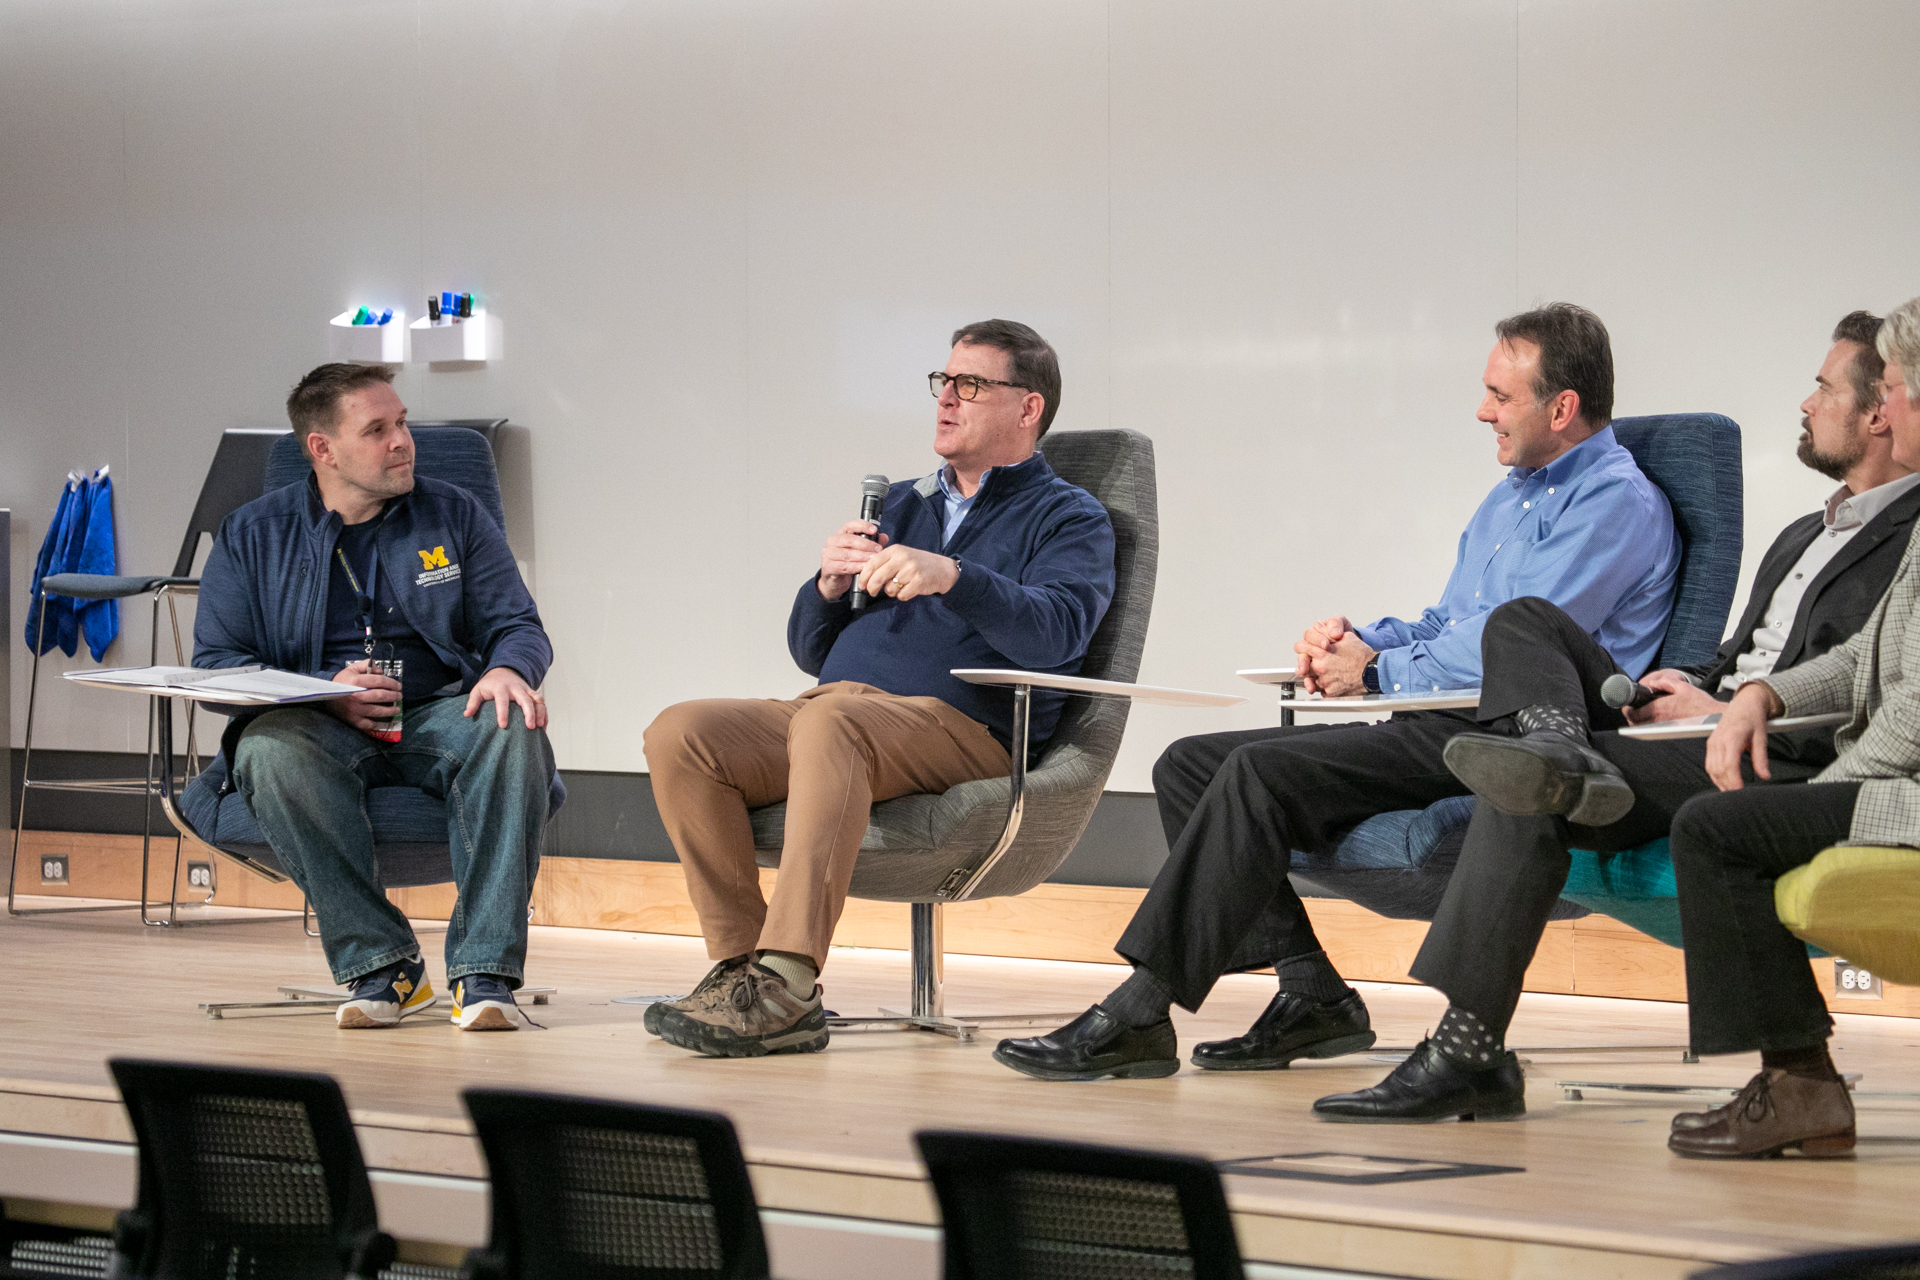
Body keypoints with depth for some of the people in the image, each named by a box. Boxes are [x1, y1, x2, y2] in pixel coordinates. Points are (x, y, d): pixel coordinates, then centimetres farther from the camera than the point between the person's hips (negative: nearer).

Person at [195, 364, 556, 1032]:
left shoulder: (454, 516, 14)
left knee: (511, 727, -33)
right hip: (317, 725, -1)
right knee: (272, 746, -37)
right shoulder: (252, 536, 10)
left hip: (438, 715, 1)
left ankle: (484, 970, -36)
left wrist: (508, 670, -16)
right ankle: (378, 965, -32)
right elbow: (215, 661, 4)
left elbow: (517, 625, 11)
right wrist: (324, 694, -13)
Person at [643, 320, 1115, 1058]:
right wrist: (829, 586, 6)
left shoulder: (1068, 518, 13)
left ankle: (787, 982, -47)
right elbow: (812, 652, 29)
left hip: (961, 726, -6)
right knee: (680, 734, -21)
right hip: (837, 707, 6)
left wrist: (952, 577, -26)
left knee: (830, 721, -39)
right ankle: (741, 965, -26)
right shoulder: (903, 505, 31)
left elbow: (1056, 633, -11)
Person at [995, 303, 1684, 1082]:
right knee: (1189, 764, -1)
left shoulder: (1619, 503, -8)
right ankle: (1310, 991, -7)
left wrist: (1375, 670, -5)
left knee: (1263, 771, -27)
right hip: (1439, 730, 11)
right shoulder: (1513, 494, 24)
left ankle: (1139, 1016, -28)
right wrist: (1359, 638, 8)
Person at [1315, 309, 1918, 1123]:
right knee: (1522, 622, 1)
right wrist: (1687, 689, 4)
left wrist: (1724, 713, -14)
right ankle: (1560, 750, -33)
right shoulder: (1805, 537, 27)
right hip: (1696, 727, 10)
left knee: (1527, 800, -26)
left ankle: (1468, 1051, -26)